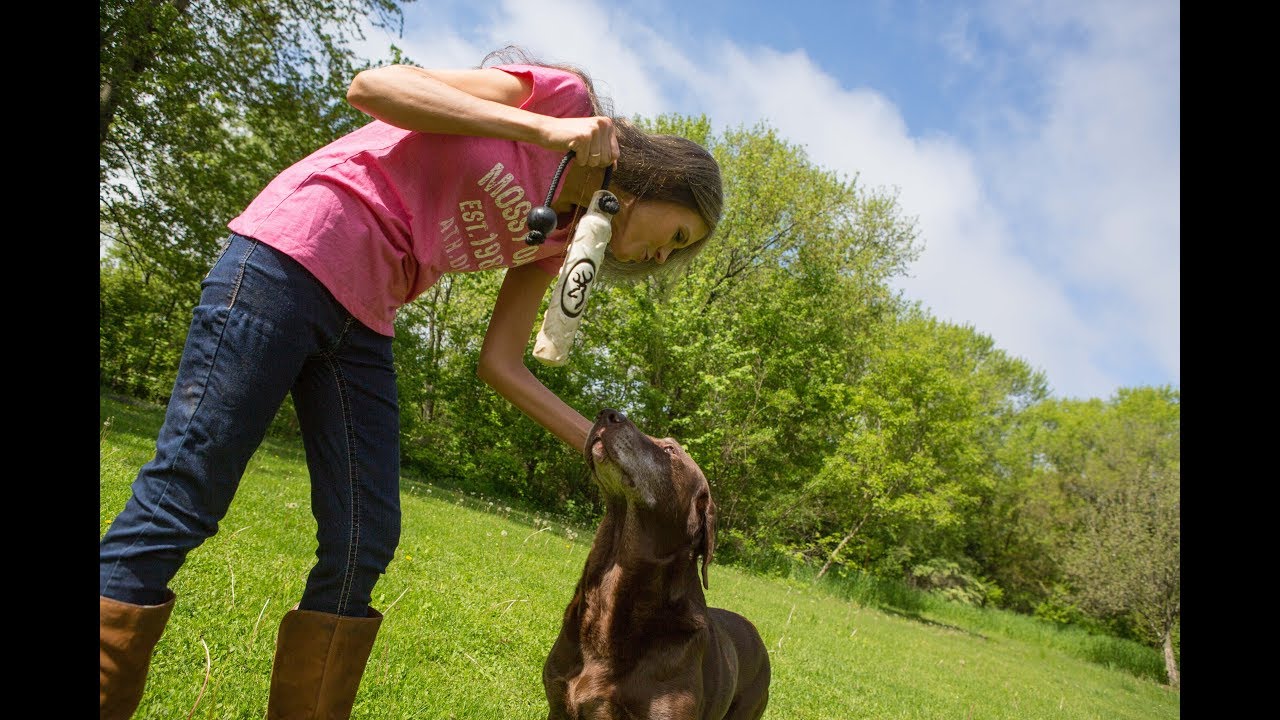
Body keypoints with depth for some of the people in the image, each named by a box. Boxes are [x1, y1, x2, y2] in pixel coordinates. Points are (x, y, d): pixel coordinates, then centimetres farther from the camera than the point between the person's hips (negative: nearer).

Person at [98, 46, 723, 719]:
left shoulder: (557, 235, 14)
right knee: (179, 503, -7)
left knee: (364, 545, 1)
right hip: (294, 253, -7)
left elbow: (501, 365, 9)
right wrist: (543, 129, -21)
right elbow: (372, 85, -13)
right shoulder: (564, 94, -4)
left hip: (362, 323, 7)